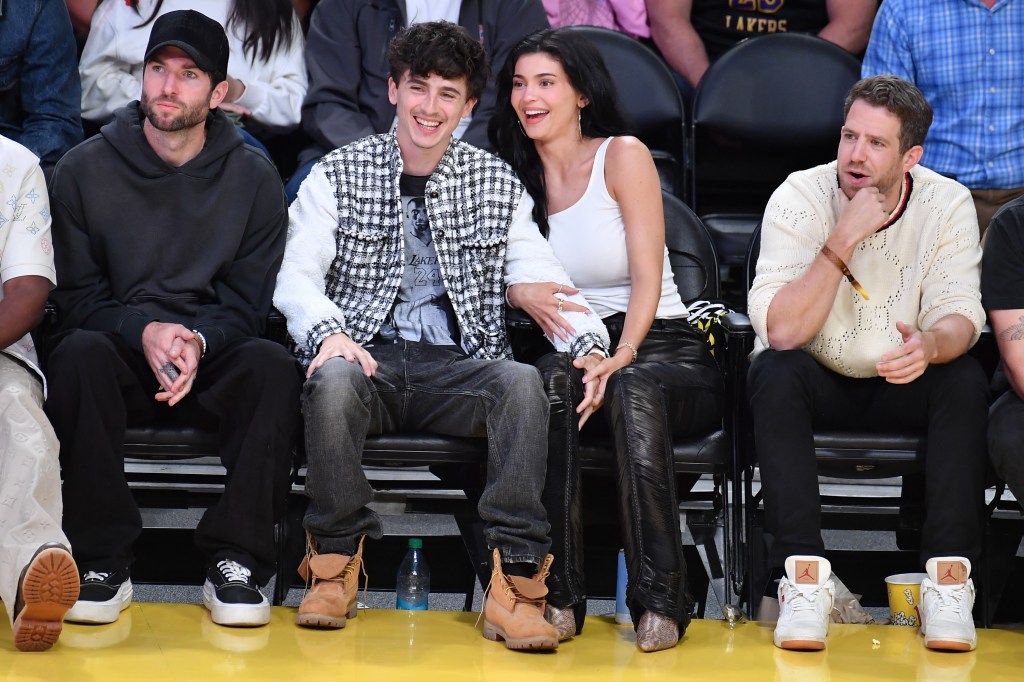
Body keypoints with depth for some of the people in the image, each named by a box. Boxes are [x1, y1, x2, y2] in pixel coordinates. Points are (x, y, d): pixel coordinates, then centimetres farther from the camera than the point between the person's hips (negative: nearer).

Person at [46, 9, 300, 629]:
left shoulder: (254, 177, 4)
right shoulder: (85, 170, 2)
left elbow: (247, 300, 2)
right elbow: (76, 295, 0)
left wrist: (198, 342, -19)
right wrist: (142, 333, -19)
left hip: (214, 361, 0)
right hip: (120, 356, 0)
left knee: (272, 364, -32)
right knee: (79, 353, -34)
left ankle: (236, 562, -23)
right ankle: (104, 561, -25)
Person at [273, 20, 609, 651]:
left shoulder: (498, 185, 13)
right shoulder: (339, 175, 9)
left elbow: (543, 279, 5)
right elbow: (297, 276, 0)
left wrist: (589, 344, -15)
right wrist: (330, 333, -23)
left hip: (456, 368, 1)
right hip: (368, 357, -1)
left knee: (523, 381, -32)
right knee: (334, 377, -36)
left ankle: (514, 583, -33)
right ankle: (336, 565, -19)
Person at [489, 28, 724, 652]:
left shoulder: (623, 156, -1)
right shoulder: (517, 176, 14)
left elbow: (647, 278, -9)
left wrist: (621, 356, -26)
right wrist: (525, 295, -13)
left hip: (662, 348, -2)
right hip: (578, 349, 3)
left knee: (634, 386, -38)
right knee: (555, 376, -34)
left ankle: (660, 600, -38)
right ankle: (560, 594, -37)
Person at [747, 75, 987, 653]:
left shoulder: (947, 204, -10)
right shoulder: (800, 199, -16)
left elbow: (960, 313, -17)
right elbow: (779, 331, -26)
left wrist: (931, 343, -42)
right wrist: (844, 239, -33)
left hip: (902, 388, 1)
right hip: (818, 384, -1)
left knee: (966, 379, -28)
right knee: (773, 372, -32)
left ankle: (950, 575, -29)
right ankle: (805, 574, -35)